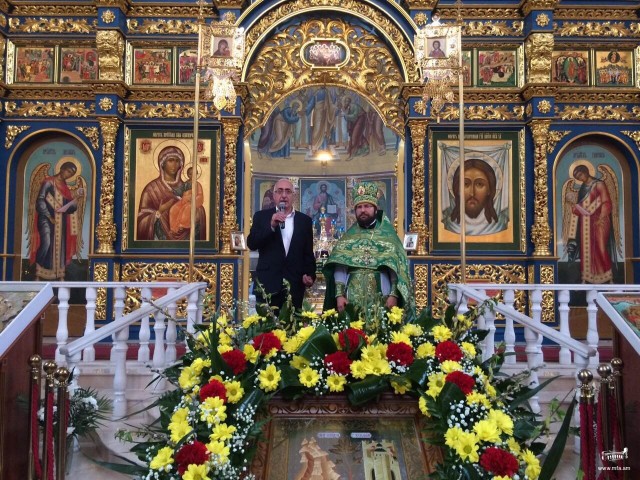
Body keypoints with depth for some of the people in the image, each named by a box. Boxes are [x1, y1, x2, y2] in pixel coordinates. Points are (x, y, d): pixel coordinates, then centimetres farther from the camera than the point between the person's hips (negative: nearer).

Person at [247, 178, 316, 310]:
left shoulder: (305, 220, 11)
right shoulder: (261, 216, 6)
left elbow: (308, 253, 12)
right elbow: (251, 244, -5)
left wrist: (310, 275, -1)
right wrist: (271, 225, -16)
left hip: (295, 284, 1)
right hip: (267, 284, -1)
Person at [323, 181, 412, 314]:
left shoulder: (388, 235, 7)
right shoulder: (348, 237, 11)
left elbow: (398, 268, 0)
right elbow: (339, 268, 5)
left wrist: (394, 295, -12)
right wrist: (339, 295, -6)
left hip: (381, 300, -1)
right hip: (352, 299, 1)